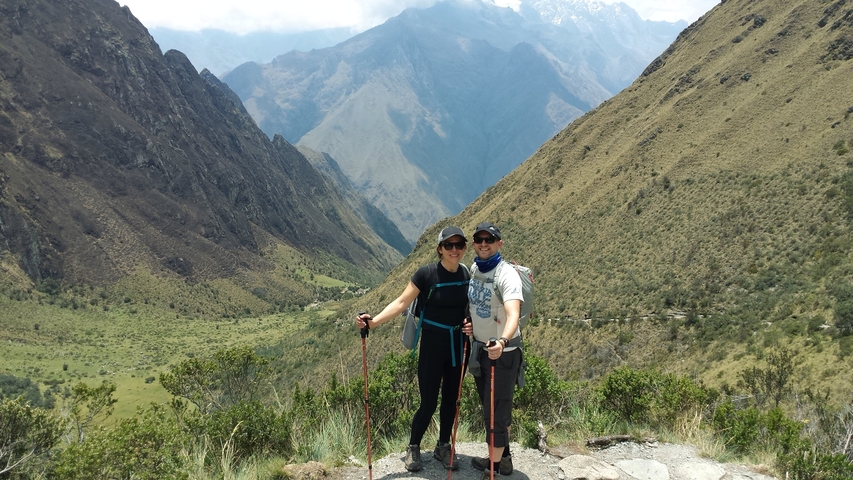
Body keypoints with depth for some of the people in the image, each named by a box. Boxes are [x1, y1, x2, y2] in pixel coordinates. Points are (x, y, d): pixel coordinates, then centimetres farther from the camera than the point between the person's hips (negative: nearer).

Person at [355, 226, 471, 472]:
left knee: (451, 399, 14)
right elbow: (401, 303, -16)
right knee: (428, 403, 1)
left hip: (459, 345, 4)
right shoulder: (426, 273, -15)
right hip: (433, 344, -4)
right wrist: (374, 321, -27)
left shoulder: (467, 274, -1)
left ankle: (443, 447, 33)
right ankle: (413, 448, 25)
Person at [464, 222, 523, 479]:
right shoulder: (473, 269, 2)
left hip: (503, 352, -8)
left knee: (496, 411, 0)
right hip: (480, 347, 8)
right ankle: (503, 456, 36)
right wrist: (471, 324, 1)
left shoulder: (507, 275, -22)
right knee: (490, 406, 19)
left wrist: (502, 342, -55)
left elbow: (513, 315, -37)